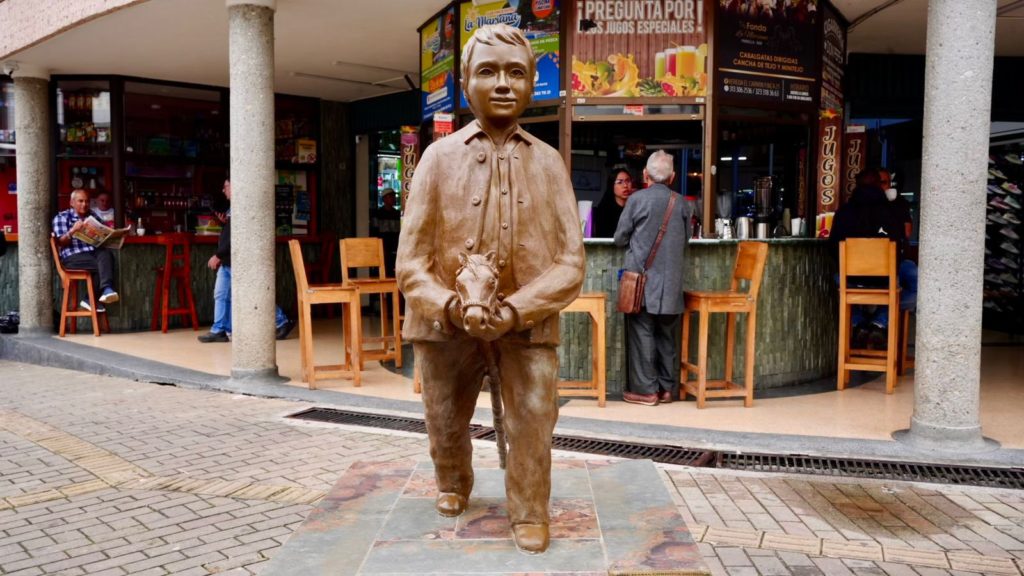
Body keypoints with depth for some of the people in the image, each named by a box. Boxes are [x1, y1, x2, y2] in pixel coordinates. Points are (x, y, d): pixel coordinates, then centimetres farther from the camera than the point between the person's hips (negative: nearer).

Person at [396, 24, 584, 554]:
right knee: (445, 423, 18)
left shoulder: (548, 161, -1)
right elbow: (411, 259, -4)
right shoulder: (440, 156, -2)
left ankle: (529, 513, 28)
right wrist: (449, 307, -22)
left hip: (527, 322, -1)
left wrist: (517, 309, -20)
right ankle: (453, 485, 50)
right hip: (446, 323, 1)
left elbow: (570, 261, -6)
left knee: (534, 425, -1)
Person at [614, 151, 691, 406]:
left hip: (642, 280, -3)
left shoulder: (637, 199, -7)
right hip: (671, 282, 4)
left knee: (642, 333, 2)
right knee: (668, 335, 11)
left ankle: (645, 390, 4)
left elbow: (620, 238, 0)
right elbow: (685, 240, 13)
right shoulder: (682, 203, 3)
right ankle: (667, 388, 16)